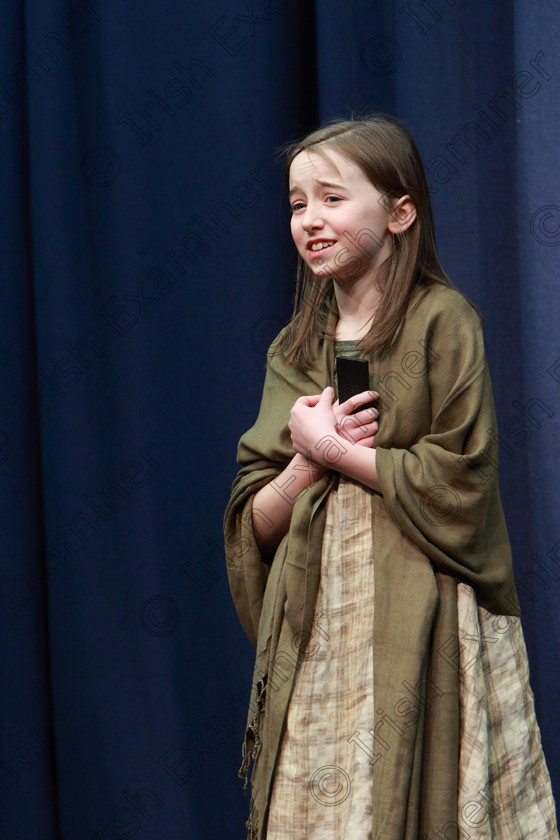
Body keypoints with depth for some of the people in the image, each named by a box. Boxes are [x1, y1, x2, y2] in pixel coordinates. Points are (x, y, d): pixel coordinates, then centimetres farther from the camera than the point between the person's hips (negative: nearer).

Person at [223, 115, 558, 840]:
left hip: (420, 619, -4)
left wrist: (336, 452, -8)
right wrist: (309, 461, -10)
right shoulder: (293, 350, 12)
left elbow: (460, 483, -12)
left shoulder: (442, 320, -4)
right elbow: (255, 526, 8)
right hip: (314, 624, 5)